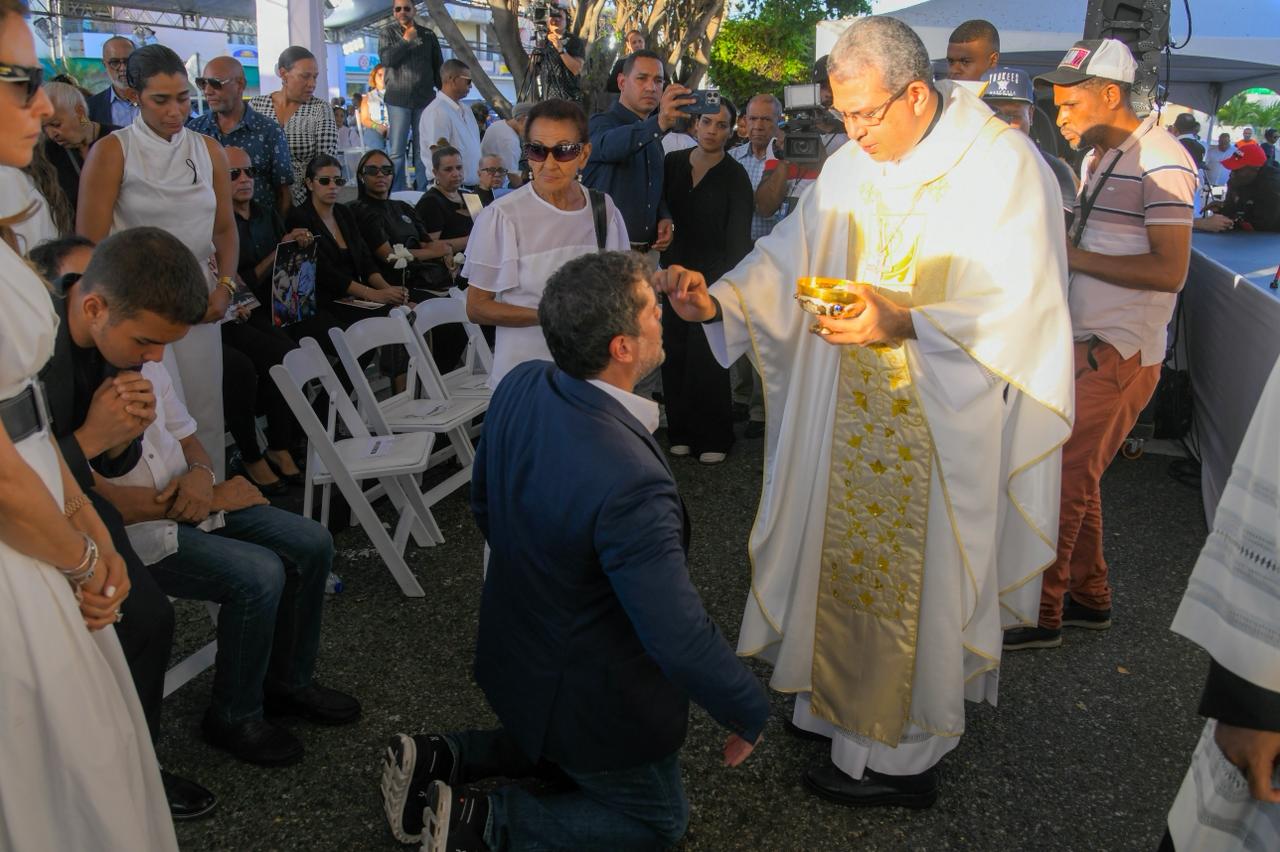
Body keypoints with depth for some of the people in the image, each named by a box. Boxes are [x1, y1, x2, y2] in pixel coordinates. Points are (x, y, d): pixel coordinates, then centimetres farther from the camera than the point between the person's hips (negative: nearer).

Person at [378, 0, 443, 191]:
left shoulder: (428, 34, 10)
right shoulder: (387, 33, 7)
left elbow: (438, 67, 13)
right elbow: (386, 59, -9)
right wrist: (406, 40, -7)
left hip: (425, 98, 2)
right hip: (398, 99, -1)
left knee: (424, 150, 1)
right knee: (396, 151, -3)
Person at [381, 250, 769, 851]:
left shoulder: (520, 387, -14)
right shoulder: (630, 485, -39)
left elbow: (484, 504, 3)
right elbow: (681, 642, -32)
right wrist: (751, 714, -13)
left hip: (516, 651, 8)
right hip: (593, 696, -8)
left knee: (562, 751, 36)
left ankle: (437, 759, 19)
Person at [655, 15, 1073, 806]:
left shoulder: (1003, 164, -12)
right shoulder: (853, 164, 7)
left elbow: (1023, 306, -20)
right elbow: (788, 259, 4)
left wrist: (905, 322, -33)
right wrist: (718, 297, -14)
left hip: (943, 429, -6)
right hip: (852, 419, 6)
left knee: (912, 583, 5)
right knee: (844, 559, 15)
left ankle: (903, 757, 24)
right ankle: (839, 702, 37)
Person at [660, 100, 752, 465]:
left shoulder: (734, 176, -4)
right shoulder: (673, 163, 4)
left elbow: (738, 236, -5)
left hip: (713, 275, -3)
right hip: (676, 271, 4)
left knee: (708, 357, -3)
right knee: (675, 351, 5)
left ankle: (713, 437, 11)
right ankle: (681, 430, 19)